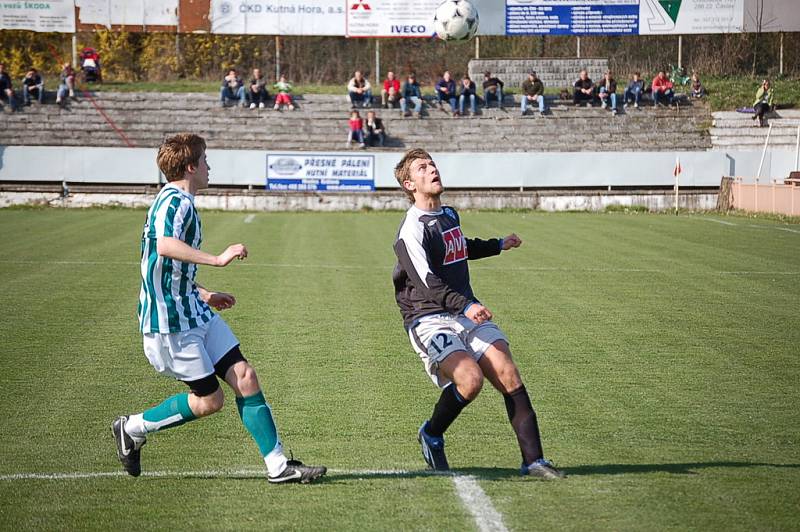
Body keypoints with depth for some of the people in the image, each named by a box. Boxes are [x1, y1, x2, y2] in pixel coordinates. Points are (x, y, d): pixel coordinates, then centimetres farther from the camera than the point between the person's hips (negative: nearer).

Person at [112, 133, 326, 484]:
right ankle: (133, 428, 15)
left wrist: (204, 295, 32)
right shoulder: (175, 201, -15)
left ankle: (277, 465, -1)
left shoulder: (178, 202, 18)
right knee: (209, 399, -4)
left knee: (244, 376, -1)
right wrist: (218, 259, -36)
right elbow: (165, 245, -36)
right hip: (169, 321, -10)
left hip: (194, 312, 10)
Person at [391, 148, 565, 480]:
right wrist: (465, 305, -37)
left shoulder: (448, 215, 16)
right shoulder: (413, 229, -12)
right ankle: (431, 436, 1)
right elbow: (427, 281, -25)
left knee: (507, 374, -12)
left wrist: (498, 245, 49)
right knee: (470, 379, -27)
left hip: (466, 312, 7)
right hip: (429, 319, -7)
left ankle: (533, 460, -11)